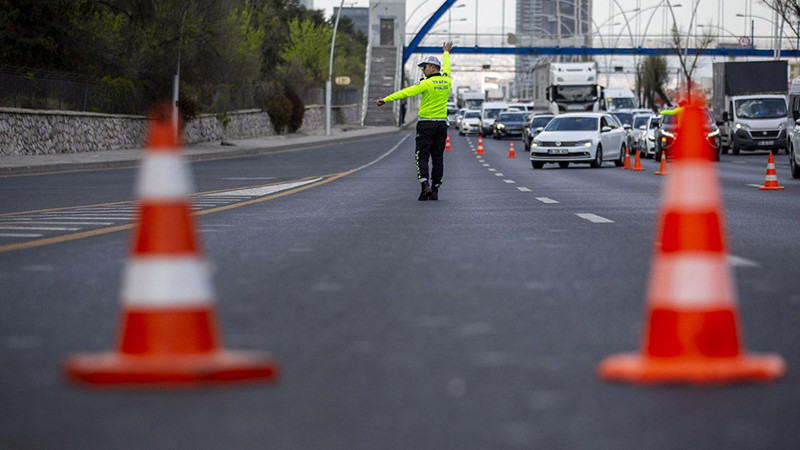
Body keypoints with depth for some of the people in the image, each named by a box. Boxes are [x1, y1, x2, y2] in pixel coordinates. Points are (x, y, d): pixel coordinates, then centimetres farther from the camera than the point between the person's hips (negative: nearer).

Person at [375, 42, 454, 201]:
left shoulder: (427, 83, -13)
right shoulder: (447, 81, 5)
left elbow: (406, 92, -19)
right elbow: (446, 69, 28)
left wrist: (386, 99, -21)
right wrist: (446, 53, 48)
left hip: (426, 124, -5)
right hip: (442, 124, 5)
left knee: (422, 157, -2)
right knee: (438, 158, 8)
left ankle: (425, 186, -19)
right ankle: (435, 190, 7)